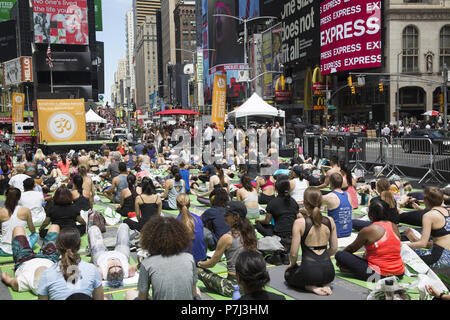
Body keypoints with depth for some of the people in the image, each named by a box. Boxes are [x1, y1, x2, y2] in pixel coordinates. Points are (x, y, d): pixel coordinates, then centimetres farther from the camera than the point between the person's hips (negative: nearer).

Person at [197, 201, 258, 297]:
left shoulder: (227, 238, -15)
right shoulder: (251, 234, 2)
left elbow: (212, 263, -4)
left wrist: (199, 263, 17)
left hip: (234, 286, -7)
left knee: (198, 270, 4)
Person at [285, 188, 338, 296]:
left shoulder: (300, 223, -12)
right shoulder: (330, 221, 1)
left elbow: (294, 253, -10)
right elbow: (334, 249, 8)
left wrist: (292, 264, 11)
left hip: (309, 272, -4)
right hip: (328, 272, 5)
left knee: (288, 274, 29)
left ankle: (311, 287, 2)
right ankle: (325, 284, 7)